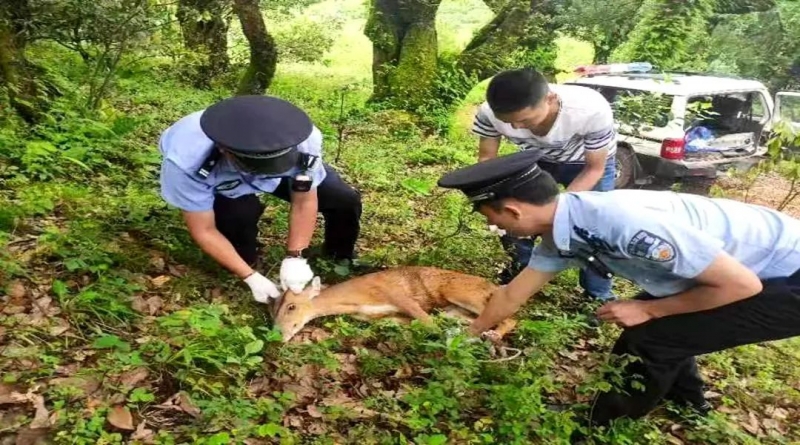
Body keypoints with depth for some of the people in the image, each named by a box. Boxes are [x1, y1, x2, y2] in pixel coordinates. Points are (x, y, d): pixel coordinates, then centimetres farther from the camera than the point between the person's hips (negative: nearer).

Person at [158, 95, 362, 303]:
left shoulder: (303, 140, -39)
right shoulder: (187, 161, -43)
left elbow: (304, 202, -22)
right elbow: (204, 231, -29)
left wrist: (295, 257, -25)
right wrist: (251, 277, -29)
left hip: (282, 169, 2)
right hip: (221, 186, -2)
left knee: (346, 201, -11)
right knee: (239, 214, -35)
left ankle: (340, 259, 21)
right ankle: (246, 264, 0)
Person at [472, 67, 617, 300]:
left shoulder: (592, 110, -41)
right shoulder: (489, 112, -35)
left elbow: (594, 169, -25)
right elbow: (487, 158, -16)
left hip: (587, 164, -2)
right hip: (536, 160, 3)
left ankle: (598, 296, 14)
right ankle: (522, 271, 24)